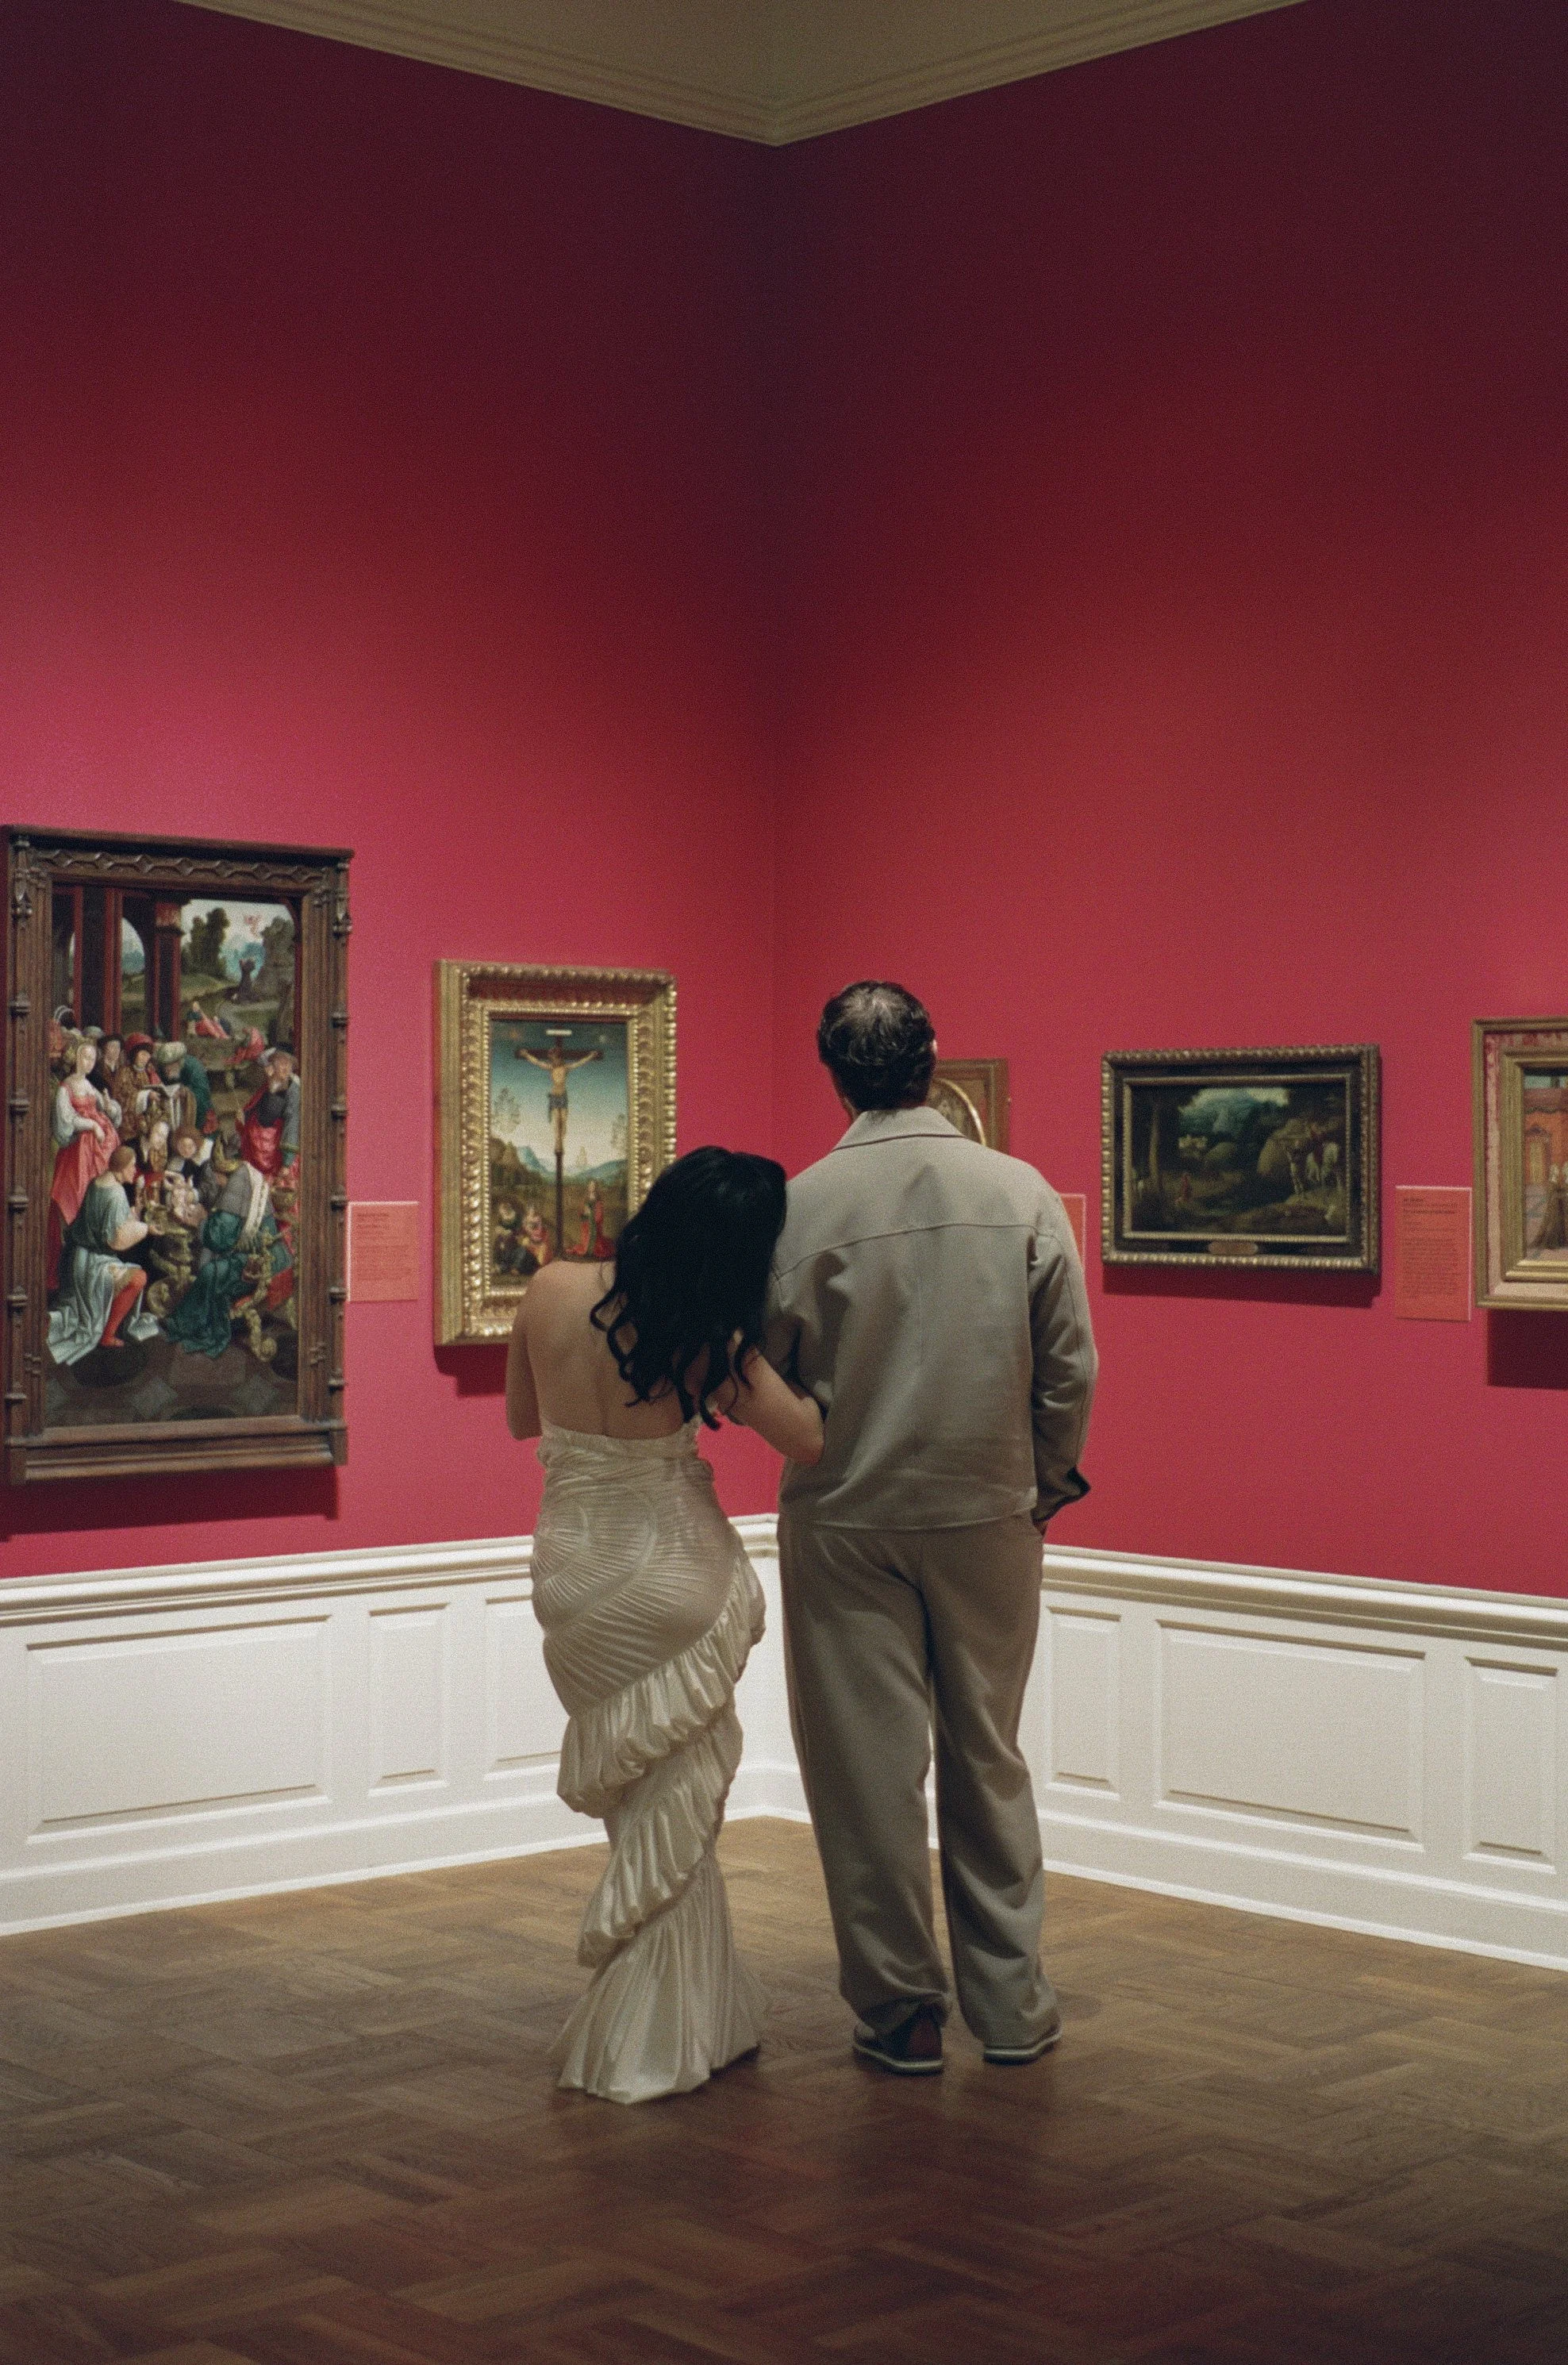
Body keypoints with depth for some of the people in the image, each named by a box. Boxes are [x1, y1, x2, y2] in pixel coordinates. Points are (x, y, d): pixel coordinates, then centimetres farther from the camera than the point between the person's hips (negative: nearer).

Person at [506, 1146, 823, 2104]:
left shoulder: (553, 1293, -9)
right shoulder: (714, 1348, -18)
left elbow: (522, 1418, 7)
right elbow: (817, 1441, -10)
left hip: (571, 1575, 4)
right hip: (677, 1583, -4)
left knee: (650, 1806, 18)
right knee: (672, 1816, 11)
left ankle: (703, 2012, 27)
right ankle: (650, 2046, 19)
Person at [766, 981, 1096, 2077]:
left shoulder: (802, 1205, -12)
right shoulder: (1022, 1191, -6)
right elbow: (1071, 1367, -2)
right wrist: (1048, 1477, 14)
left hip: (845, 1520, -2)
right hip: (988, 1514, 2)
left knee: (868, 1769, 7)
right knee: (988, 1760, 15)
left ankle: (902, 2014, 14)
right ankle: (1011, 2006, 22)